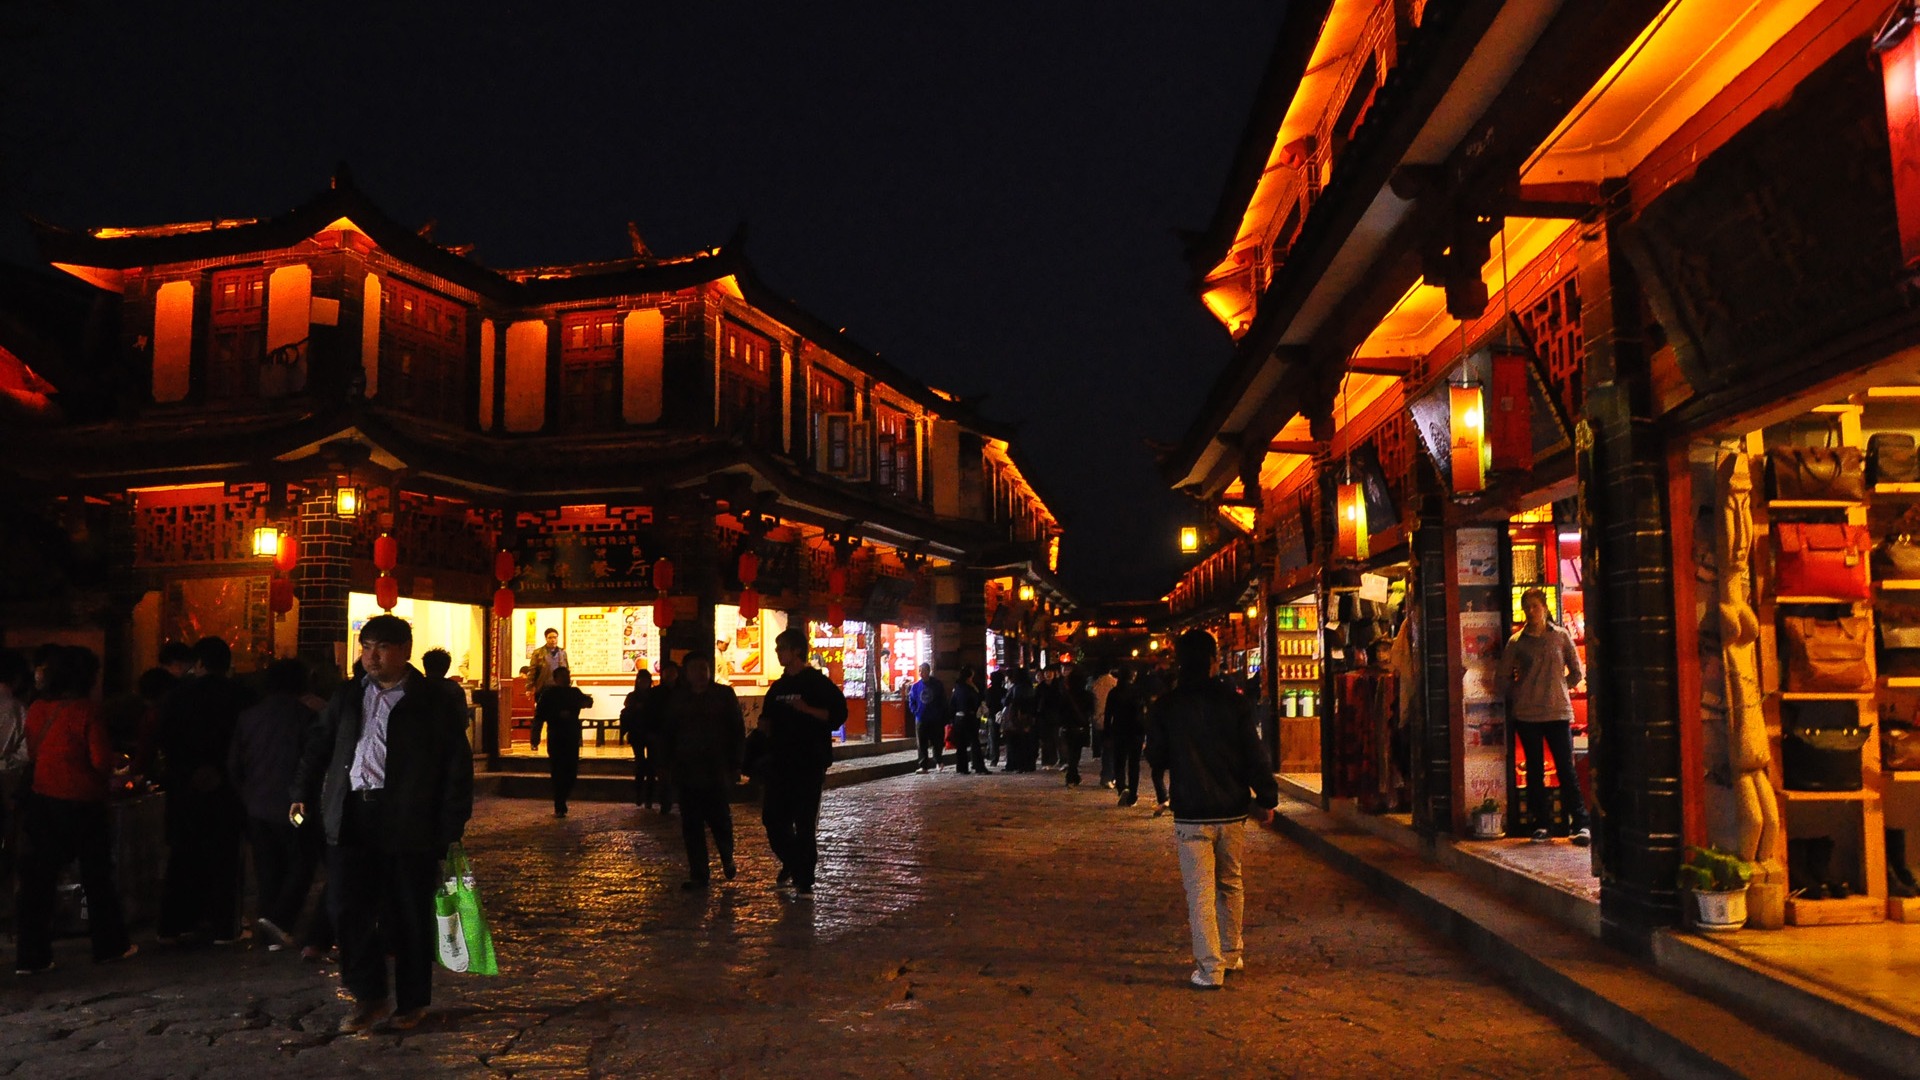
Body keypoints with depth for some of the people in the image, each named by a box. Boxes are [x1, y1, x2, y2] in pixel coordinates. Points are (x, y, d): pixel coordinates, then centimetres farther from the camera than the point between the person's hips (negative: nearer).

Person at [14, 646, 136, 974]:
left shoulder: (36, 710, 0)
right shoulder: (85, 710, -15)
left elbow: (31, 752, 11)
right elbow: (102, 760, -15)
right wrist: (111, 768, 6)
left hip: (41, 799, 4)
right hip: (82, 803, -4)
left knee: (37, 877, 8)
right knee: (96, 876, 11)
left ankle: (30, 955, 8)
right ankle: (110, 944, 22)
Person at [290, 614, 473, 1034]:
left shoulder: (433, 704, 0)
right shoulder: (347, 697, 14)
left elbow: (457, 767, -2)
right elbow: (318, 745, 21)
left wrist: (451, 827, -8)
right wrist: (302, 793, 7)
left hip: (408, 825, -4)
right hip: (351, 819, 4)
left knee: (409, 917, 4)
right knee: (348, 911, 2)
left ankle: (412, 1002, 20)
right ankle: (368, 997, 18)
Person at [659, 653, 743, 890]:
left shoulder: (724, 694, 2)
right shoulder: (678, 699, 9)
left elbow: (738, 730, 1)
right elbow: (669, 734, 14)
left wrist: (735, 765, -4)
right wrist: (669, 764, 6)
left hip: (717, 771, -3)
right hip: (686, 772, 3)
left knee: (720, 821, -2)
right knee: (691, 825, 2)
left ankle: (727, 859, 26)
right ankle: (698, 874, 8)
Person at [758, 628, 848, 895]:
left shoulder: (818, 683, -5)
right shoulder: (778, 686, 15)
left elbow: (838, 714, -13)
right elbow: (768, 718, 26)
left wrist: (807, 709, -23)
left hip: (809, 763, -6)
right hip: (779, 762, 6)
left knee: (804, 823, -3)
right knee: (772, 818, 6)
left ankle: (804, 879, 5)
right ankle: (791, 863, 30)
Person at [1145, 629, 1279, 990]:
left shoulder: (1165, 706, -6)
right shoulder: (1233, 700, -4)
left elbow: (1156, 757, 2)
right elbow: (1253, 753, -4)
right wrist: (1266, 798, 5)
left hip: (1191, 814, -2)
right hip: (1232, 811, 2)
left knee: (1200, 892, 0)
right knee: (1230, 884, 18)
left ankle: (1210, 969, -2)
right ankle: (1231, 955, 29)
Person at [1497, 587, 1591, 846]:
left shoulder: (1560, 636, 5)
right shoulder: (1516, 642, 4)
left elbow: (1577, 672, 12)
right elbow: (1502, 678, 9)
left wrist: (1560, 688, 6)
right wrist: (1519, 694, 4)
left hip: (1558, 712, -1)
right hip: (1526, 715, 1)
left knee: (1566, 769, -5)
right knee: (1535, 771, 6)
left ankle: (1581, 824, -3)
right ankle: (1541, 825, 12)